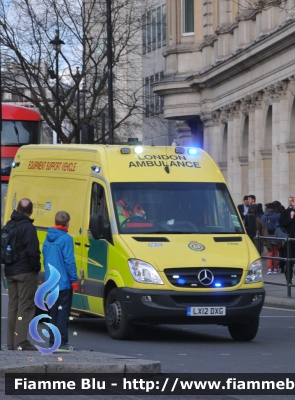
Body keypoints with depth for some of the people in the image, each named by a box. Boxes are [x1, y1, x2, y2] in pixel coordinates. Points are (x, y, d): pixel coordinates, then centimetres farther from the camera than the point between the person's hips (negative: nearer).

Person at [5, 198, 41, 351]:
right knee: (25, 306, -6)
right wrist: (36, 268, -7)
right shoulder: (28, 228, -15)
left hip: (10, 272, 8)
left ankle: (11, 342, 16)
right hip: (26, 272, -8)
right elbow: (32, 251, -20)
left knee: (13, 305, 14)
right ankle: (20, 342, -12)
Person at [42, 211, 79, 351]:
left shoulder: (48, 239, 10)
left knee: (53, 312, 14)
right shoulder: (66, 239, -13)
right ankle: (62, 342, -7)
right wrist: (74, 279, -10)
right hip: (64, 282, -7)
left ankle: (53, 342, 15)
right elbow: (69, 261, -16)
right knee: (63, 313, -5)